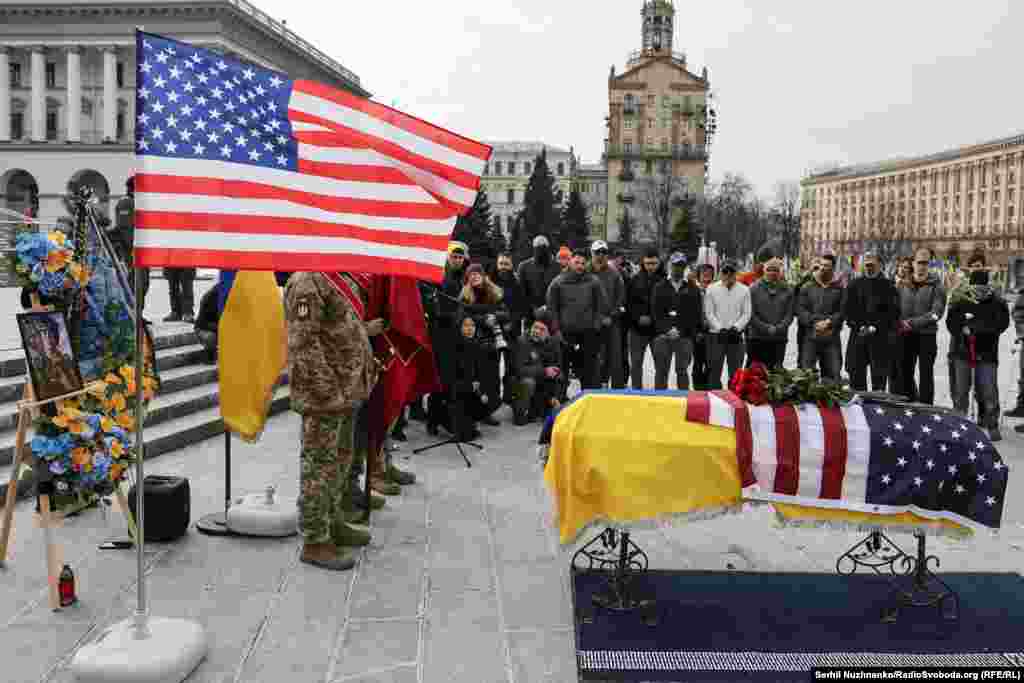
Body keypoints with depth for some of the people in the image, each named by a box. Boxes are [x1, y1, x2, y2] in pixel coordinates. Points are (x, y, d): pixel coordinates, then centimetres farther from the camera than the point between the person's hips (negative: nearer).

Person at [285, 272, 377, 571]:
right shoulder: (308, 282, -17)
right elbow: (304, 344, -22)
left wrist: (366, 364, 18)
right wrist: (327, 391, -22)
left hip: (346, 390, 10)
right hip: (324, 394, -10)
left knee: (341, 459, 19)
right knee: (320, 464, -2)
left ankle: (334, 524, 33)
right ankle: (315, 541, 8)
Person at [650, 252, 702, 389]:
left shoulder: (692, 290, 9)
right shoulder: (659, 288, 9)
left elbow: (695, 314, 3)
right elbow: (655, 312, 2)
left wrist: (681, 331, -8)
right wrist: (668, 329, -11)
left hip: (685, 337, 0)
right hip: (662, 336, 0)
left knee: (682, 370, 1)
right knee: (661, 371, 3)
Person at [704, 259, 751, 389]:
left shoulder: (744, 290, 6)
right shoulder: (712, 289, 3)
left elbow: (746, 313, 4)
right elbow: (709, 313, 0)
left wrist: (736, 327, -12)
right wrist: (720, 328, -11)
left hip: (735, 336, 1)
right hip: (716, 335, -1)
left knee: (736, 372, 3)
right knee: (714, 370, 0)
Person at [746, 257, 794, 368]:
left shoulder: (787, 290, 10)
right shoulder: (754, 288, 2)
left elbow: (790, 313, 6)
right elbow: (751, 314, -4)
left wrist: (778, 328, -10)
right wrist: (766, 328, -12)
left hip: (779, 339, 3)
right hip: (757, 338, -2)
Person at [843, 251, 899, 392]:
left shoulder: (888, 286, 3)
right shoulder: (855, 284, 12)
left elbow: (893, 312, -3)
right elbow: (849, 308, 8)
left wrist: (875, 327, -12)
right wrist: (860, 326, -6)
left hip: (880, 337, -3)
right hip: (857, 334, 3)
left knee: (879, 374, -2)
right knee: (856, 374, 5)